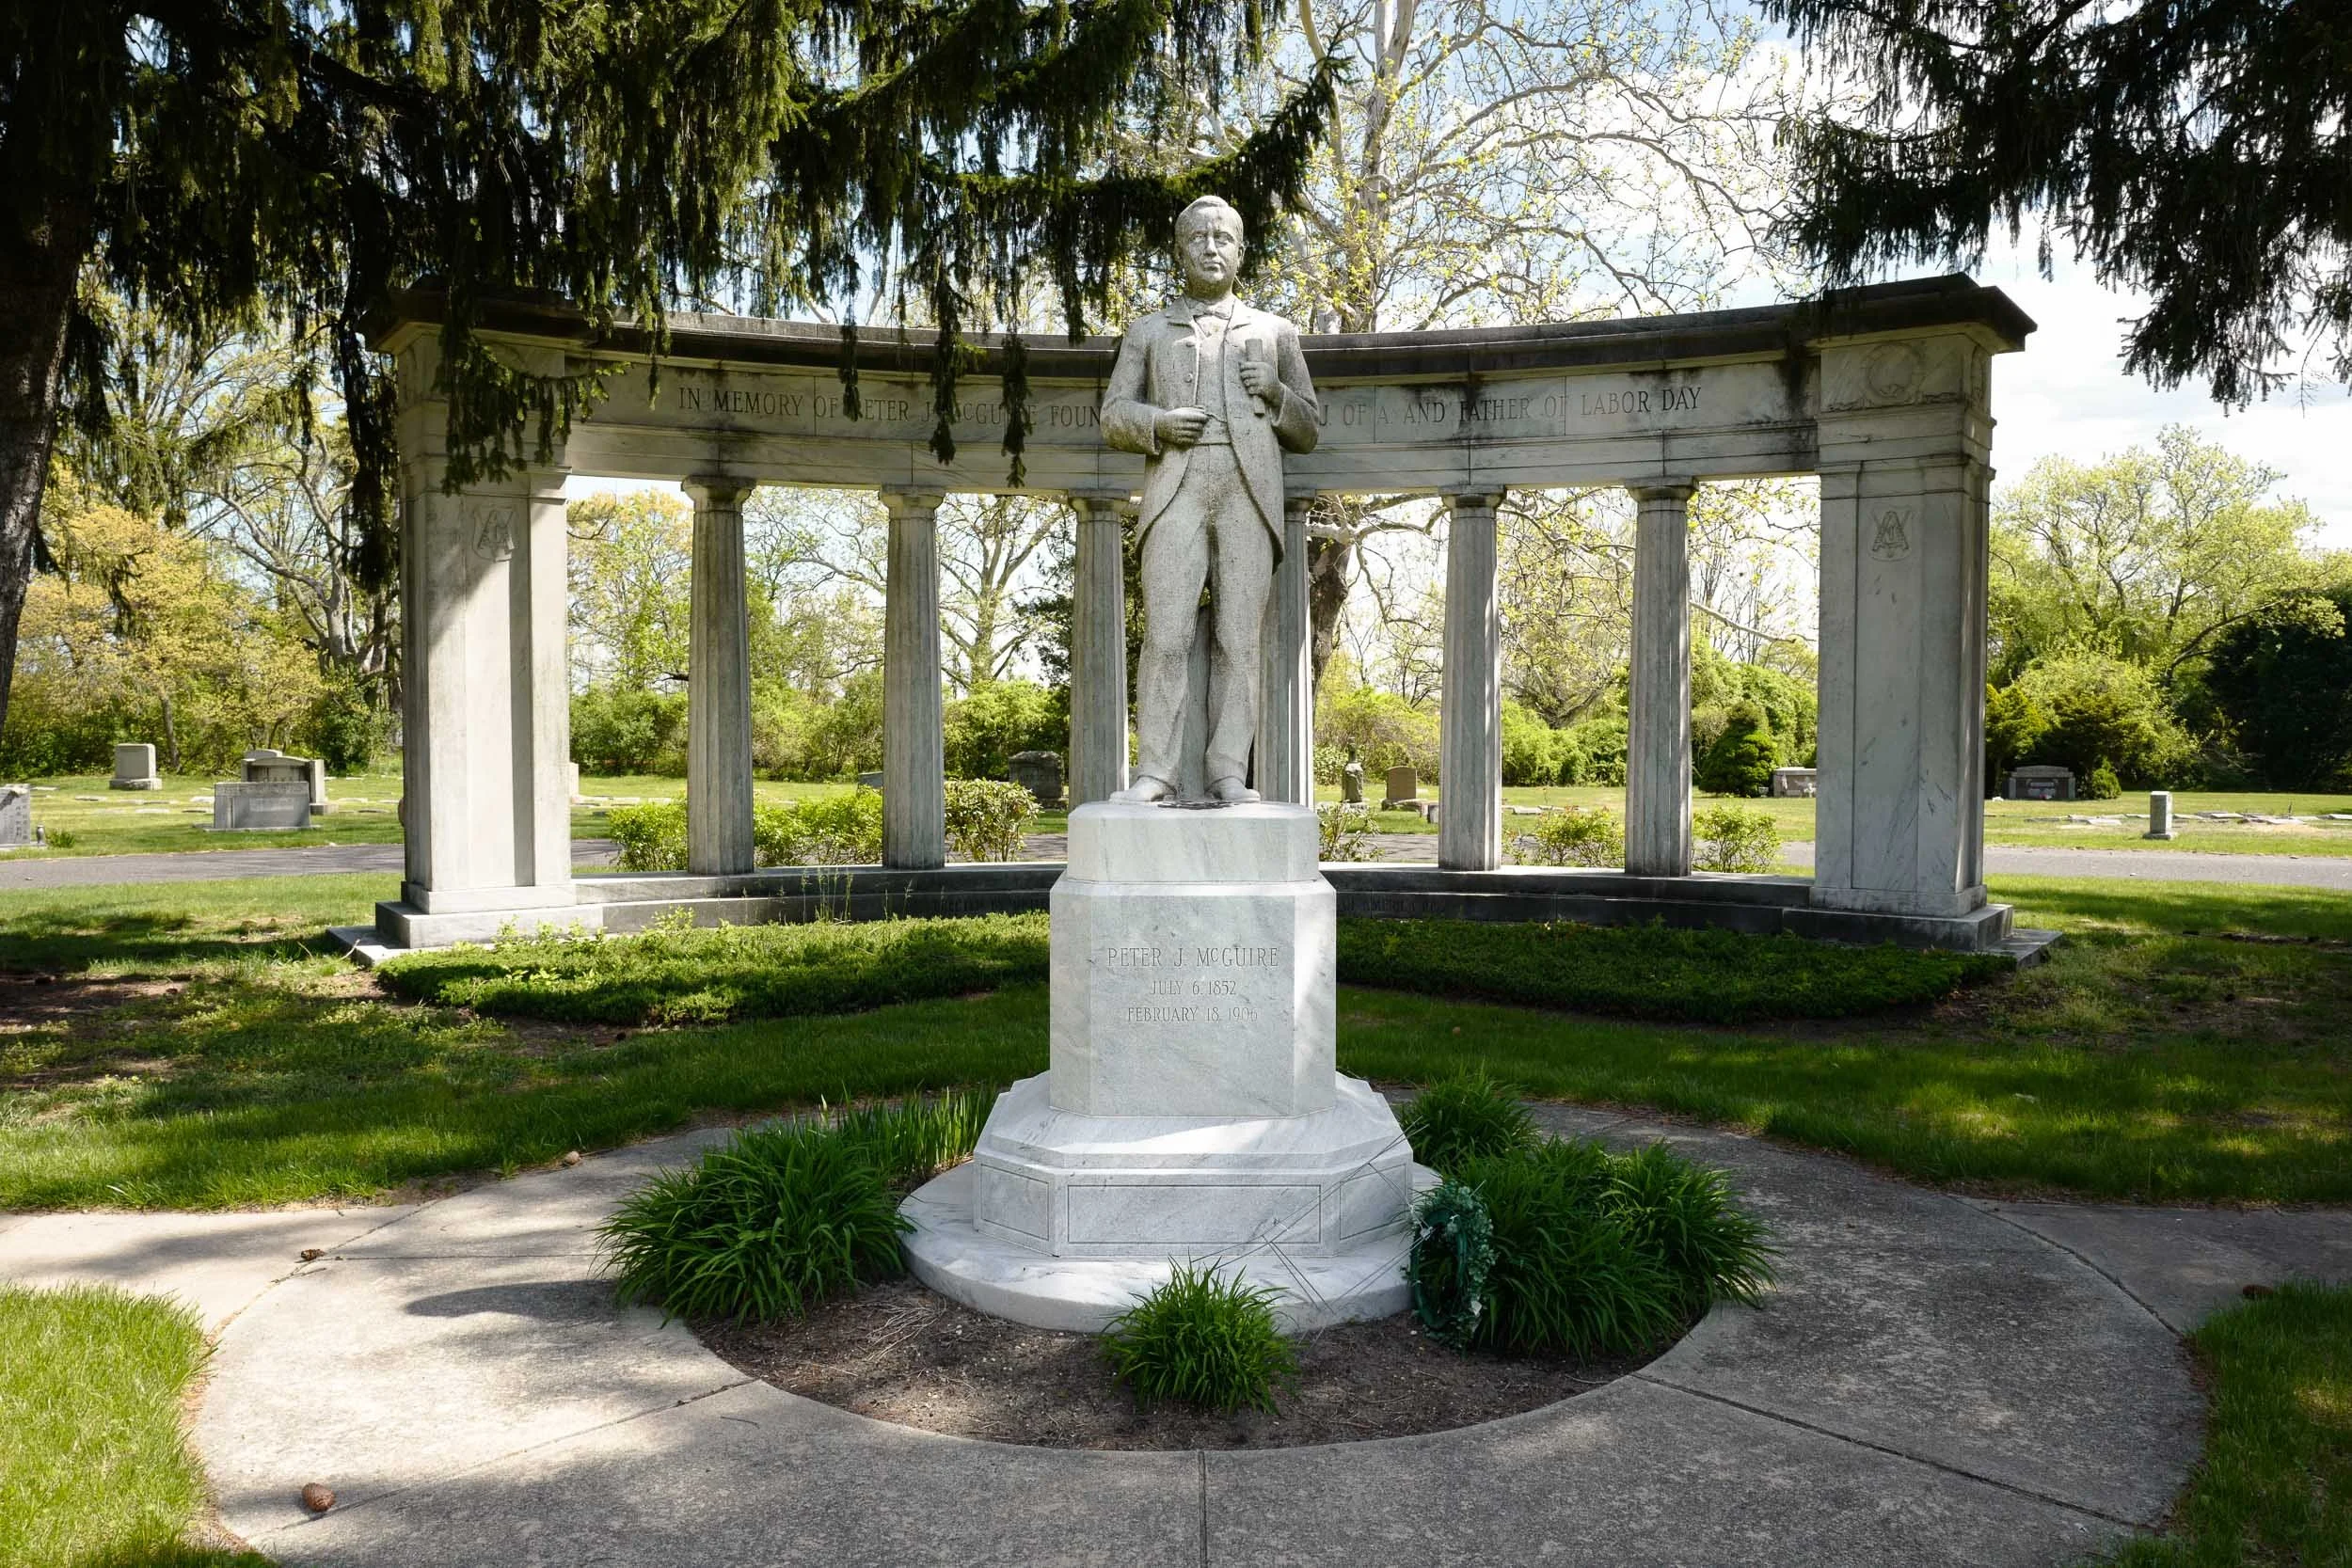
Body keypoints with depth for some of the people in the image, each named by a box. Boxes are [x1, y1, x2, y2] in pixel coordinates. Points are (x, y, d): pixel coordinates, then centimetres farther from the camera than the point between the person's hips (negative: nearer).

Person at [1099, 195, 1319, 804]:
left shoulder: (1275, 332, 23)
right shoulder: (1148, 331, 23)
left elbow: (1308, 432, 20)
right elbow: (1114, 415, 15)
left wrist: (1277, 392, 0)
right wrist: (1158, 423, -6)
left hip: (1249, 492, 1)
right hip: (1175, 490, 0)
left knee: (1238, 639, -6)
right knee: (1167, 635, -12)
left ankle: (1229, 776, -6)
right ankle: (1156, 773, -12)